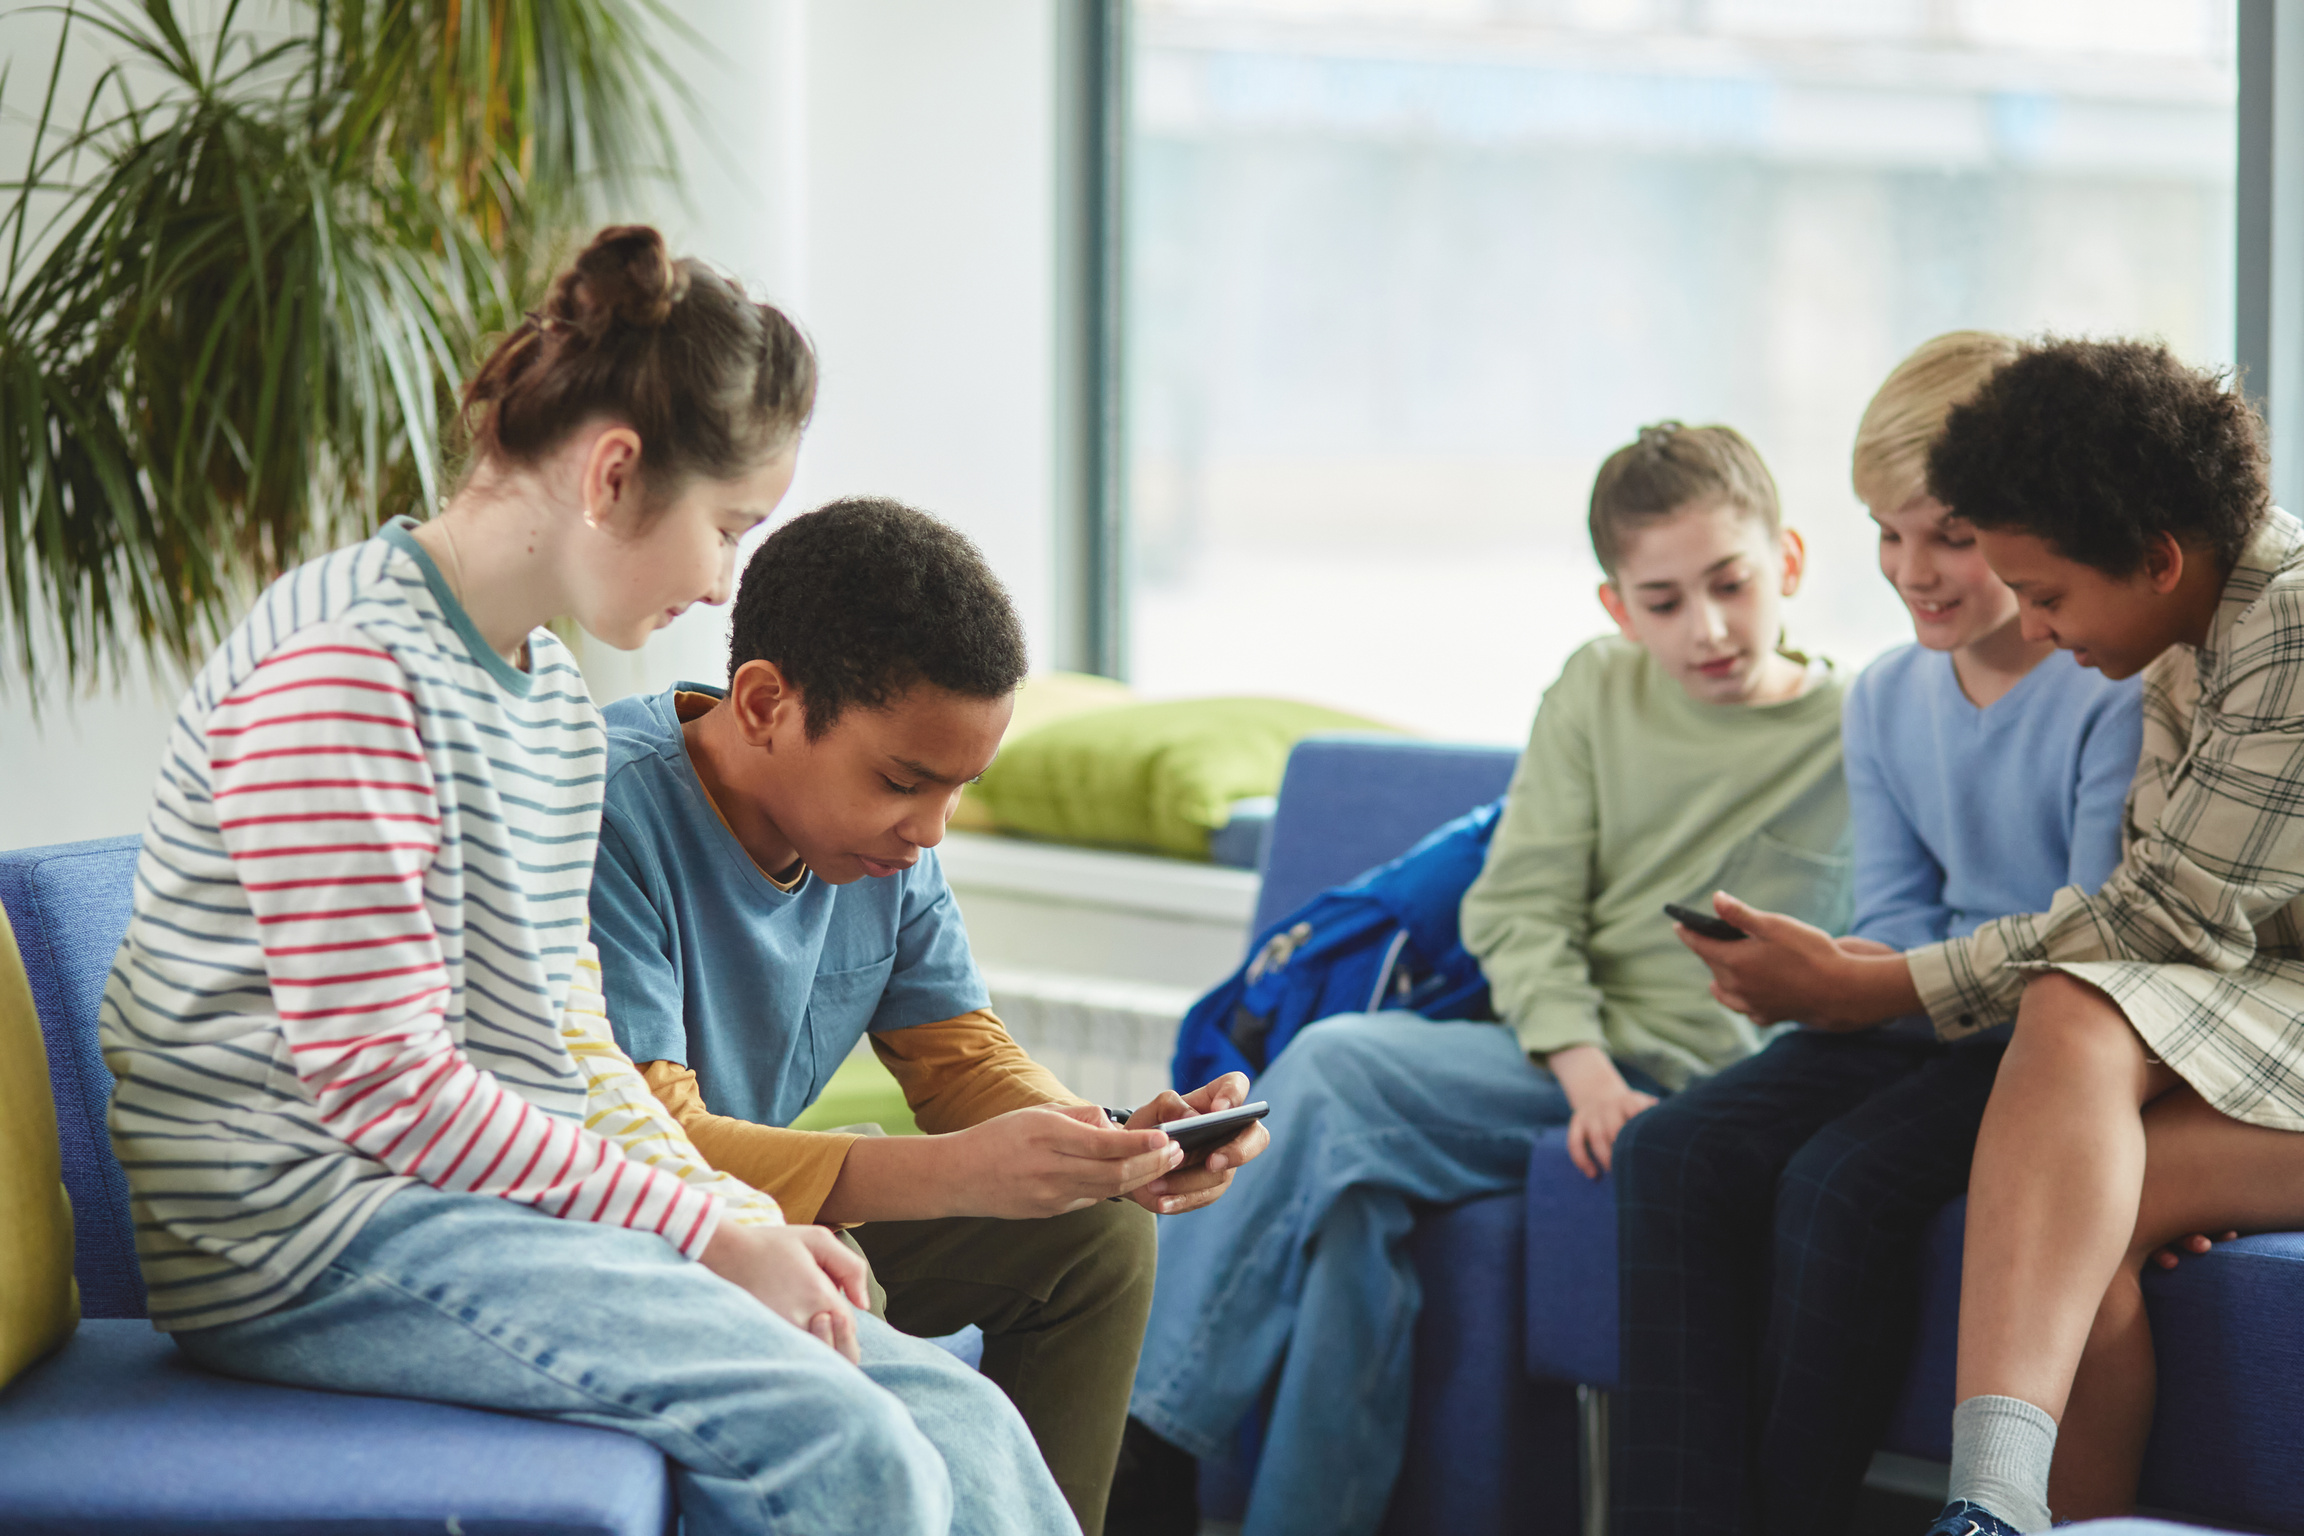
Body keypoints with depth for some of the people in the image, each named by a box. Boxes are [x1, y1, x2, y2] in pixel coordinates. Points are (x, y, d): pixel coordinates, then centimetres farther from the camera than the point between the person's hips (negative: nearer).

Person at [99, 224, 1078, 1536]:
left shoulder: (558, 700, 18)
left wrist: (743, 1225, 2)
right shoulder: (342, 665, -14)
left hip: (504, 1206, 9)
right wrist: (708, 1235, -14)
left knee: (958, 1419, -6)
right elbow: (383, 1086, -18)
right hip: (314, 1237, -9)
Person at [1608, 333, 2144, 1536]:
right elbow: (1896, 916, 13)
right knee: (1672, 1153, -16)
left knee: (1843, 1179, -31)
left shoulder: (2121, 695, -11)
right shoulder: (1885, 698, 13)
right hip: (1925, 1021, 7)